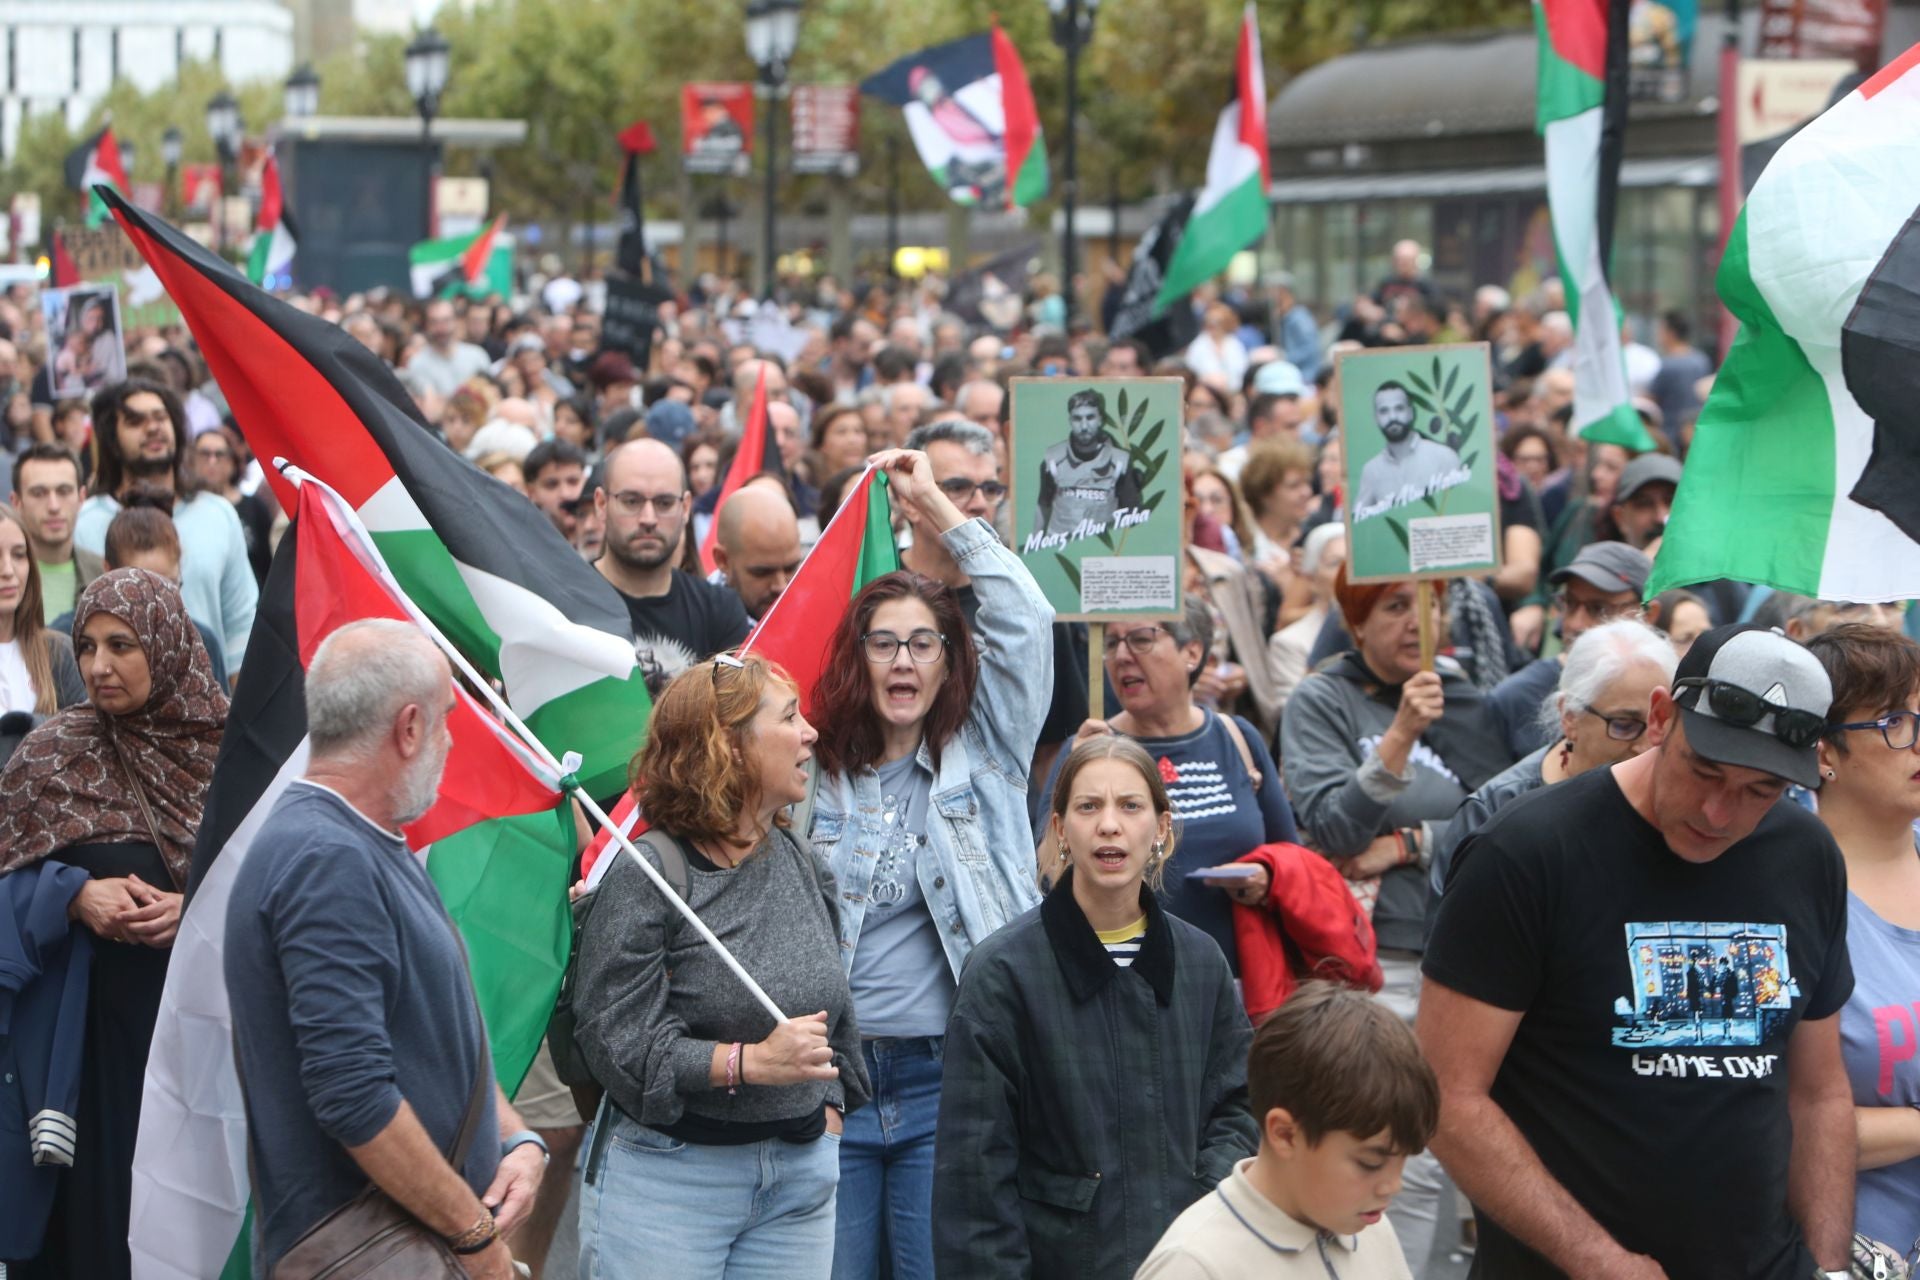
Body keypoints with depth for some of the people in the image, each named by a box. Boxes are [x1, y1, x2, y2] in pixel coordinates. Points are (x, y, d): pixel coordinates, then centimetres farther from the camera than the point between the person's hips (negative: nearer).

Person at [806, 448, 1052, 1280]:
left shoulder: (982, 757, 7)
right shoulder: (817, 773, 10)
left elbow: (1026, 620, -2)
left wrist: (935, 506, 1)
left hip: (943, 1076, -1)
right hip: (831, 1071, 1)